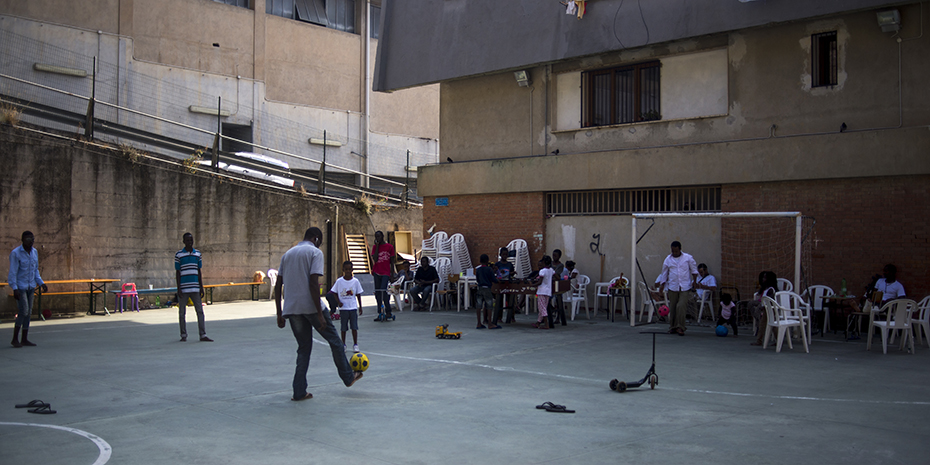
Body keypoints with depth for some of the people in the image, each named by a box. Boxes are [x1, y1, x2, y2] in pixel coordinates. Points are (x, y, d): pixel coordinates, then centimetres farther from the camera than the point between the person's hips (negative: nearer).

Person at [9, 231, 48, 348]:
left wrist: (41, 283, 10)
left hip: (31, 287, 7)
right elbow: (13, 273, -12)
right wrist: (15, 289, -18)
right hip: (20, 287, -6)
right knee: (23, 311, -12)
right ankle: (15, 339, -1)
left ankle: (25, 339, 13)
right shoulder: (15, 253, -10)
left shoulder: (35, 252, 10)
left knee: (28, 313, 7)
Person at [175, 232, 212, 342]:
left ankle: (203, 335, 0)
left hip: (195, 288, 3)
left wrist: (201, 288, 9)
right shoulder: (179, 255, 0)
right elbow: (177, 272, 0)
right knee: (182, 313, 6)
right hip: (183, 288, -3)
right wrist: (178, 289, -6)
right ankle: (183, 335, 16)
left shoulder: (198, 254, 10)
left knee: (200, 311, -2)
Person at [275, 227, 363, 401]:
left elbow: (278, 286, 13)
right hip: (310, 306, -6)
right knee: (334, 341, 12)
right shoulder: (315, 252, -3)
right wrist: (320, 314, -15)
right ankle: (348, 377, 24)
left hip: (291, 308, 6)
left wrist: (280, 314, 16)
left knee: (304, 348, 14)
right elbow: (313, 284, -15)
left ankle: (299, 392, 8)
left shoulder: (287, 254, 17)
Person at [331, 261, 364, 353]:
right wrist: (338, 302, -8)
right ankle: (343, 344, 18)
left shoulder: (355, 281, -1)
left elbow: (358, 295, 6)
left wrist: (360, 307, 7)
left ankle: (355, 345, 7)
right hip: (343, 308, 0)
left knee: (354, 327, -1)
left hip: (353, 307, 0)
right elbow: (334, 293, 6)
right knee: (343, 327, 6)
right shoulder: (339, 281, -3)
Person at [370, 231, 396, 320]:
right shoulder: (374, 247, 9)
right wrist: (377, 246, -6)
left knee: (383, 290, -17)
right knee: (377, 292, 3)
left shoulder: (389, 247, 5)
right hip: (377, 272, 3)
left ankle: (388, 312, -8)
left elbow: (392, 262, 7)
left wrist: (392, 274, 2)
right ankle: (380, 313, 9)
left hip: (386, 273, -3)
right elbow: (375, 259, -6)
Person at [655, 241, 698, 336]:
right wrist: (662, 285, 11)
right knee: (672, 308, 4)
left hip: (685, 287, -2)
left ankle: (680, 327, -6)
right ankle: (672, 327, 16)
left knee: (681, 306, -14)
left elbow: (694, 269, 10)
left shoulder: (688, 258, 4)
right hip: (672, 287, 2)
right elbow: (664, 273, 15)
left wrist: (694, 280, -2)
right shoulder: (668, 259, 9)